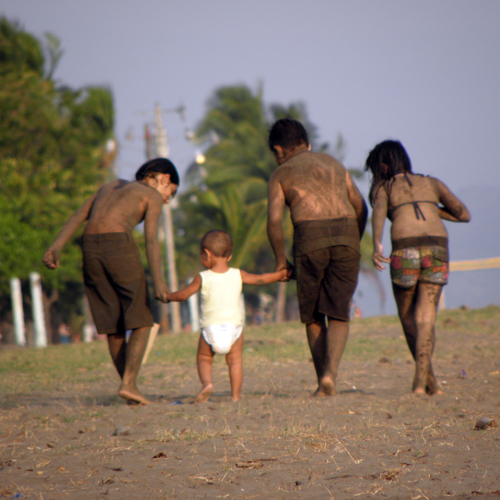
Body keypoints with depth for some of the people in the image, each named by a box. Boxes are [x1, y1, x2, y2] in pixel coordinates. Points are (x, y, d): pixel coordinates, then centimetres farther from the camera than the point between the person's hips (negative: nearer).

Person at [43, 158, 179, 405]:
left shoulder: (112, 186, 30)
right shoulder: (153, 196, 11)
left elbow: (79, 215, 17)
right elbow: (151, 238, -5)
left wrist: (56, 247, 6)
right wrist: (158, 282, -14)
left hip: (91, 248, 6)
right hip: (119, 245, -6)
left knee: (113, 325, 14)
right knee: (141, 322, 3)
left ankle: (129, 386, 16)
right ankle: (128, 384, -11)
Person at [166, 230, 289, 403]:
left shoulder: (202, 278, -3)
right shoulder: (238, 275, 2)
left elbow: (183, 295, 5)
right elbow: (260, 279, 11)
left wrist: (167, 296, 25)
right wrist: (282, 273, 25)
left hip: (210, 328, -1)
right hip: (234, 325, 1)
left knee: (203, 358, 13)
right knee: (235, 361, 10)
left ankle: (206, 382, -11)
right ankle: (236, 395, 2)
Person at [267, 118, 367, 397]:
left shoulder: (281, 174, 13)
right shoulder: (335, 165, 25)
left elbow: (274, 220, 1)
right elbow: (361, 208, 24)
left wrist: (281, 259, 11)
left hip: (310, 238, -2)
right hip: (346, 236, 2)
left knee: (313, 316, 14)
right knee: (339, 315, 3)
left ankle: (323, 382, 14)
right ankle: (330, 373, -18)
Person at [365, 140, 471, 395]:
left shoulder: (383, 187, 18)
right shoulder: (431, 183, 27)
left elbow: (379, 211, -5)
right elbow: (464, 215, 27)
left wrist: (376, 245, -21)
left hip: (405, 249, -2)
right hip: (437, 246, 2)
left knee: (407, 316, 17)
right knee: (426, 318, 2)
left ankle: (429, 378, 21)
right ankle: (421, 380, -15)